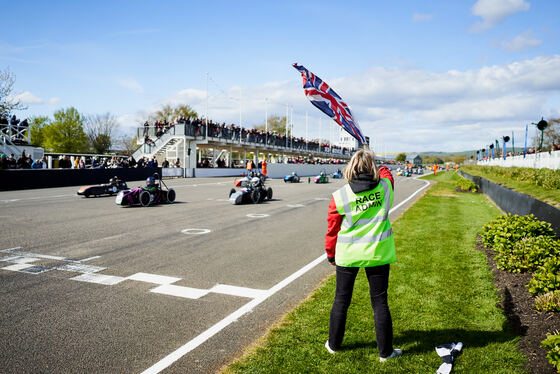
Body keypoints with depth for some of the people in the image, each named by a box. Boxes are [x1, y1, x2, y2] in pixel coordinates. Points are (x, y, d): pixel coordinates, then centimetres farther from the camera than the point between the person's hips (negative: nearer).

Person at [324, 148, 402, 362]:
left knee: (341, 300, 14)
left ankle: (333, 344, 31)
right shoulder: (385, 187, -7)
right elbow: (386, 173, 19)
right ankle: (385, 352, 24)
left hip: (347, 255, 0)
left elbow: (332, 230, -1)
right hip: (378, 254, 1)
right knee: (380, 303, 11)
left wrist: (330, 254, 13)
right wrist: (374, 163, 36)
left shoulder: (339, 196, -10)